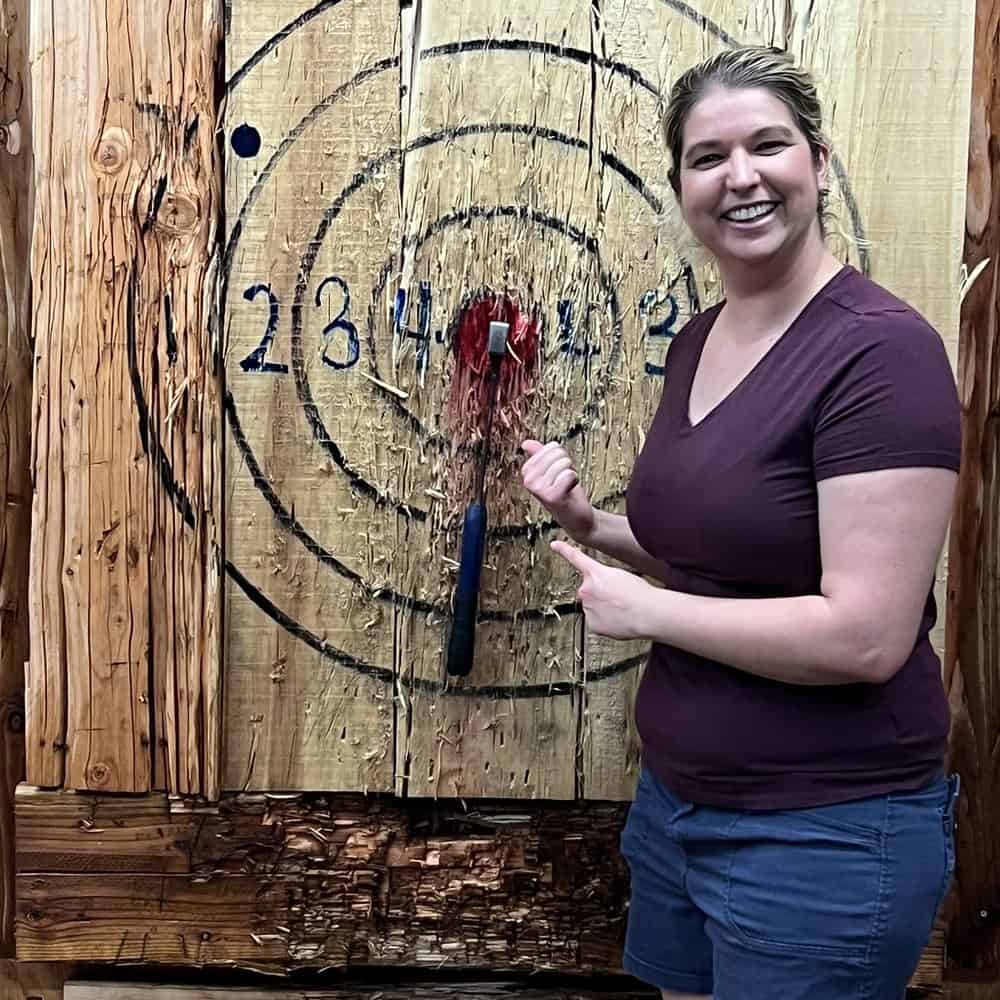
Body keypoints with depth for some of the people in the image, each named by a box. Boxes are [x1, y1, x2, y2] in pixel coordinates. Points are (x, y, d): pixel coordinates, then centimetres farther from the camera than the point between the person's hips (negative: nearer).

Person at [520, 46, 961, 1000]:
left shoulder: (881, 350, -20)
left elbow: (864, 637, -26)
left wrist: (641, 607, -17)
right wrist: (588, 522, -1)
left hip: (825, 832, -7)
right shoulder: (697, 340, 4)